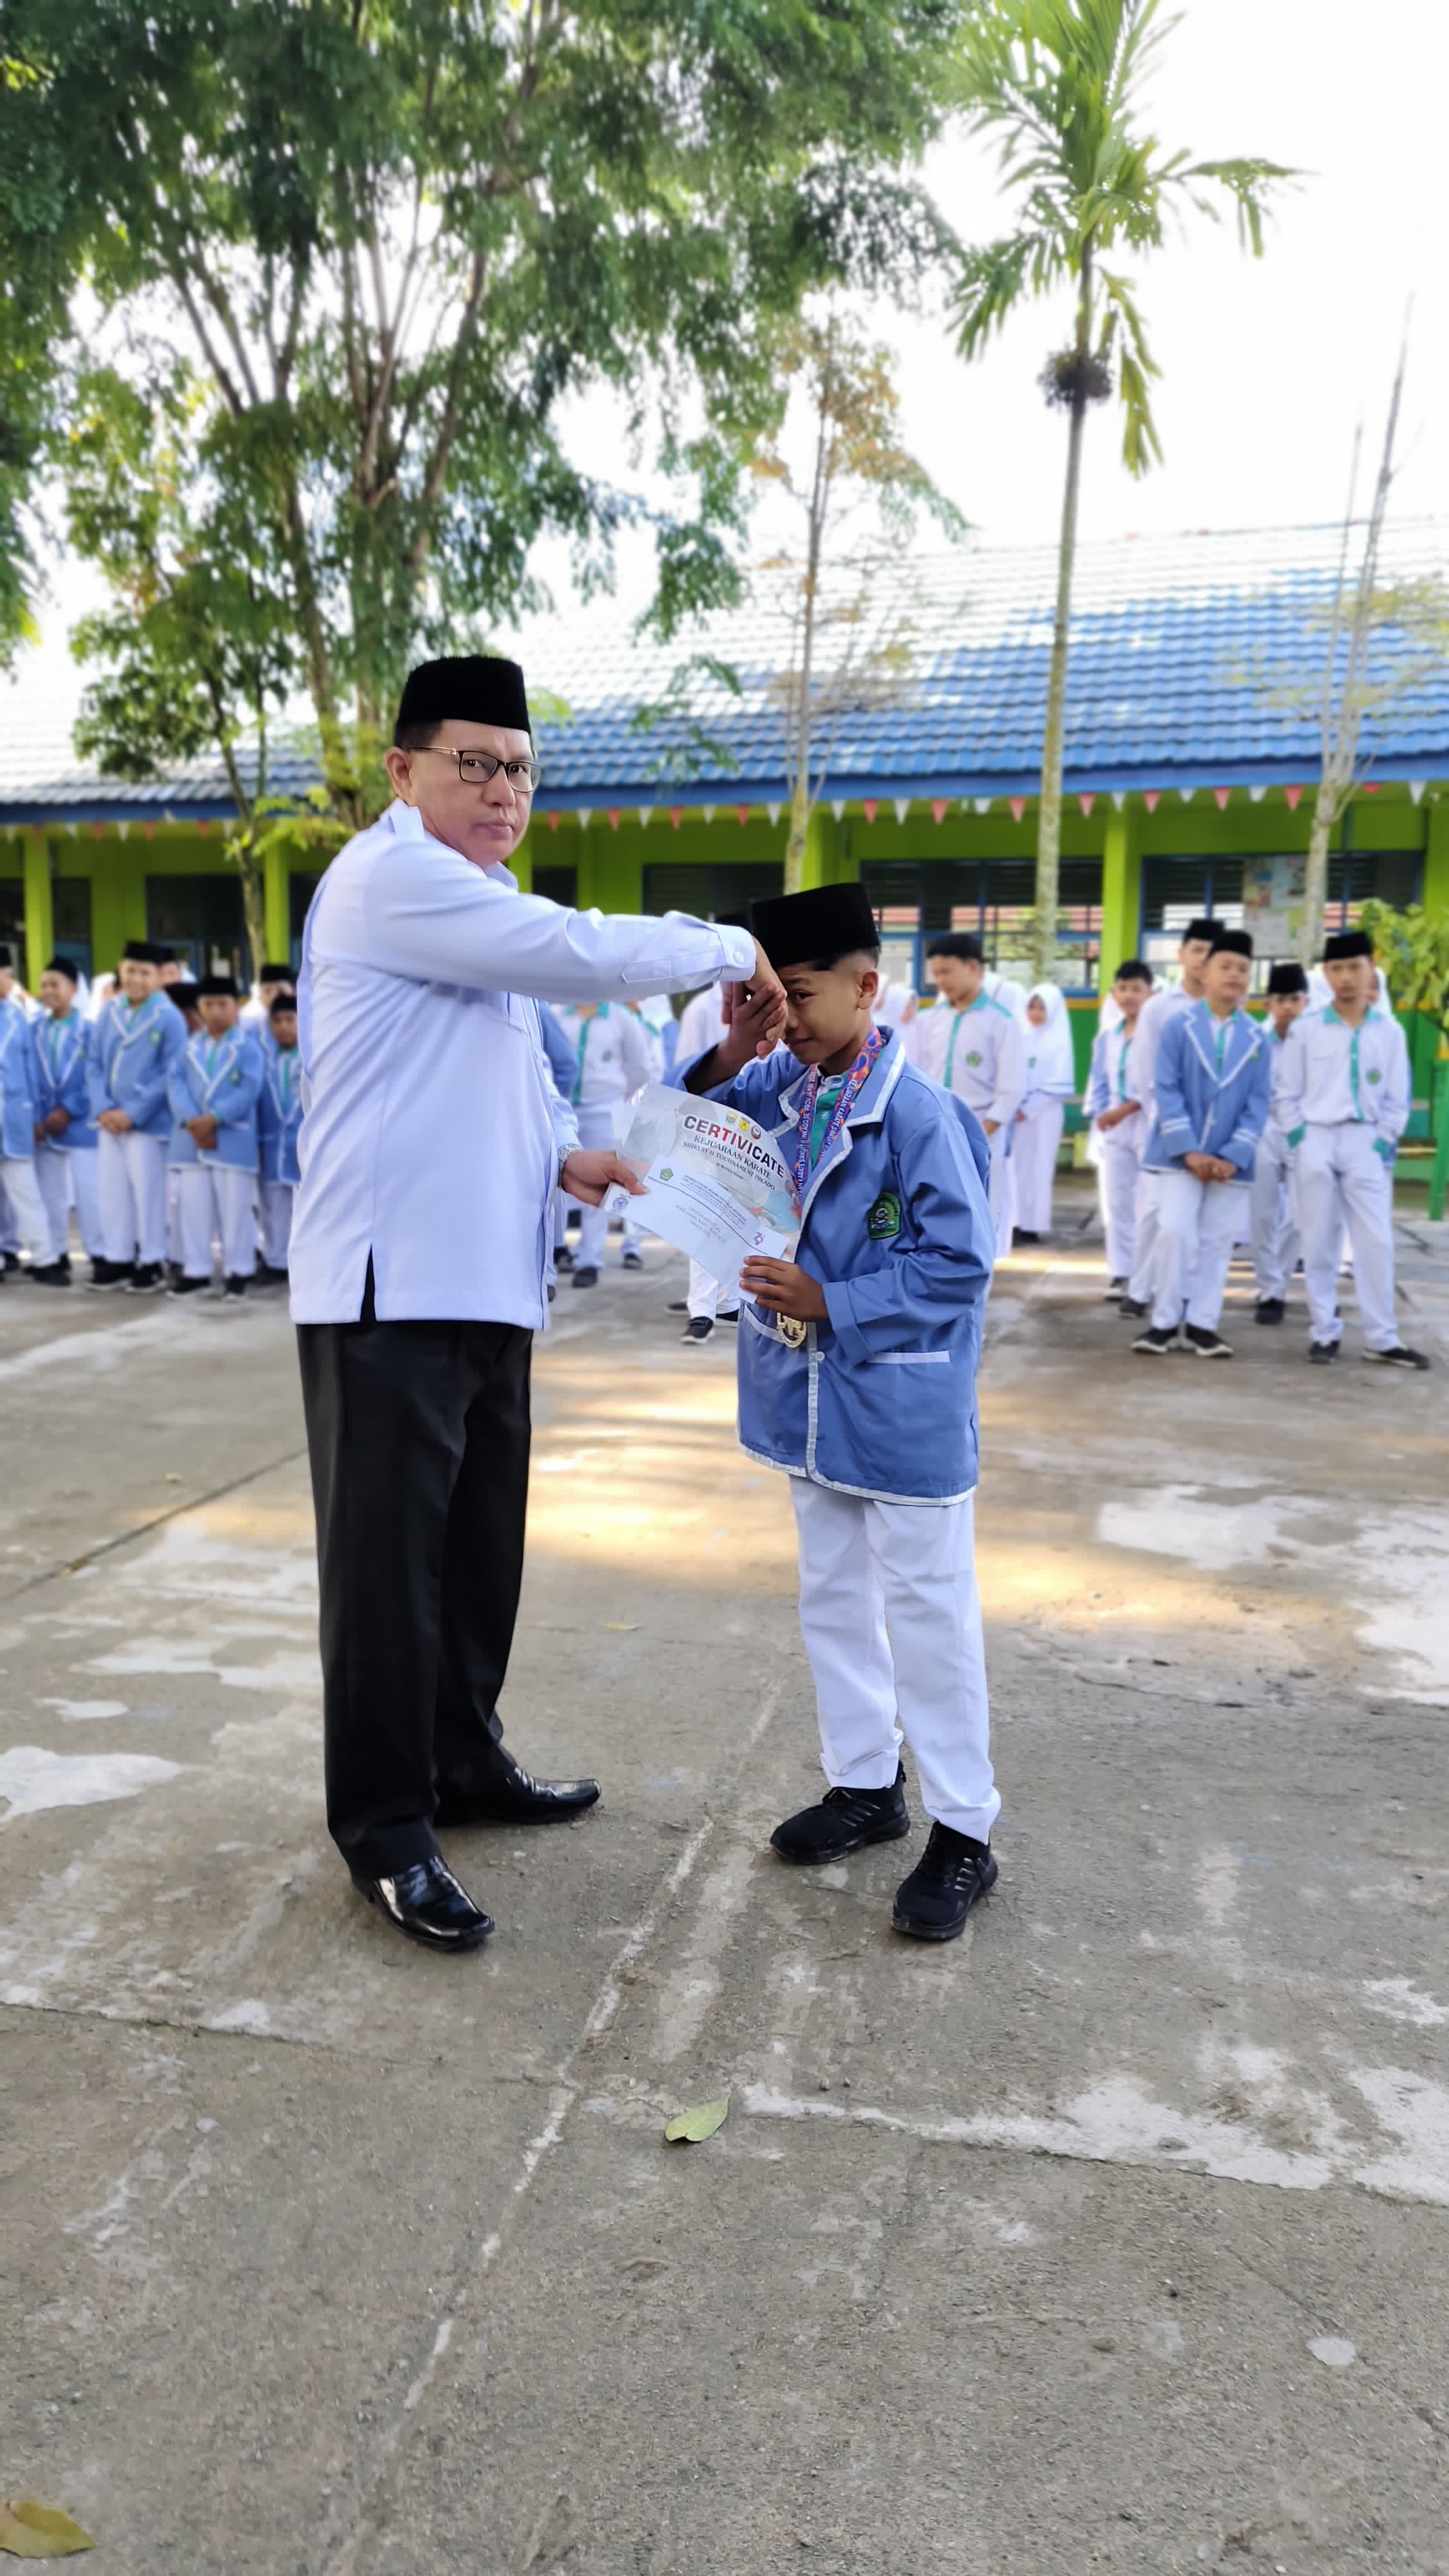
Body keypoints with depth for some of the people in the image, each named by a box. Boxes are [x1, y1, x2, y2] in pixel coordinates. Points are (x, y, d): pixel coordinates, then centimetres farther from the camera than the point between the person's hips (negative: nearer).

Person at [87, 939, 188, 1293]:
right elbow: (94, 1062, 9)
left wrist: (133, 1113, -14)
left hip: (148, 1122, -5)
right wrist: (103, 1108, -6)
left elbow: (171, 1075, -12)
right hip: (111, 1121, 5)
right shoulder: (109, 1012, 7)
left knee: (148, 1192, 1)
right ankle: (119, 1259, 21)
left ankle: (152, 1262, 13)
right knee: (112, 1191, 10)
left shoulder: (169, 1018, -9)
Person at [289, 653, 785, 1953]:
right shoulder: (390, 876, -10)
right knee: (389, 1562, -1)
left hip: (486, 1285, 10)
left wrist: (564, 1153, 11)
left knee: (481, 1548, 18)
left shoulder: (480, 905, 22)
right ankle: (384, 1832, 12)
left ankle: (466, 1764, 35)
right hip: (392, 1289, -10)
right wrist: (735, 951, -4)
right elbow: (586, 954, -19)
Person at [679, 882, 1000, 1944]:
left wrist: (831, 1303, -21)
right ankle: (867, 1783, 35)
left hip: (905, 1409, -7)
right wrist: (729, 1055, -10)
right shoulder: (782, 1087, 1)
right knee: (834, 1597, 18)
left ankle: (965, 1832, 16)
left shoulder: (918, 1111, -19)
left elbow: (959, 1264, -19)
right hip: (815, 1401, 8)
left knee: (929, 1613, 2)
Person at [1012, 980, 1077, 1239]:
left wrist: (1028, 1109, -11)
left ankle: (1033, 1226, 1)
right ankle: (1017, 1222, 6)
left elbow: (1059, 1085, -7)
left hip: (1044, 1115, -4)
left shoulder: (1059, 1041, -1)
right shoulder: (1022, 1037, 10)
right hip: (1016, 1113, 4)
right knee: (1016, 1168, 1)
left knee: (1037, 1170, -2)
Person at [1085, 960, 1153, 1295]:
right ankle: (1121, 1273, 14)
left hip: (1150, 1124, -6)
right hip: (1112, 1126, 6)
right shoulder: (1106, 1036, 12)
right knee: (1116, 1201, 7)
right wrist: (1100, 1114, -1)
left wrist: (1128, 1108, -19)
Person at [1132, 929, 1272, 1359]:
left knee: (1218, 1240, 6)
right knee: (1175, 1232, -9)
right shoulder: (1179, 1026, -3)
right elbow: (1165, 1090, -8)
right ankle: (1165, 1321, 4)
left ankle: (1202, 1324, 15)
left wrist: (1234, 1155, -10)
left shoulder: (1257, 1038, 3)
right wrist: (1189, 1150, -14)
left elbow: (1259, 1102, 1)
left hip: (1229, 1157, 3)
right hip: (1181, 1152, -2)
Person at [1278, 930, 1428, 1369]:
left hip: (1366, 1145, 1)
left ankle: (1381, 1339, 4)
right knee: (1319, 1244, 3)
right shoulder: (1305, 1029, 1)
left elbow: (1398, 1098, 7)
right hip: (1315, 1143, 0)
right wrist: (1299, 1140, -4)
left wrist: (1384, 1143, -3)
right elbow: (1288, 1094, 5)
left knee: (1376, 1243, -2)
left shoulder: (1390, 1031, 4)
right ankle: (1325, 1333, 11)